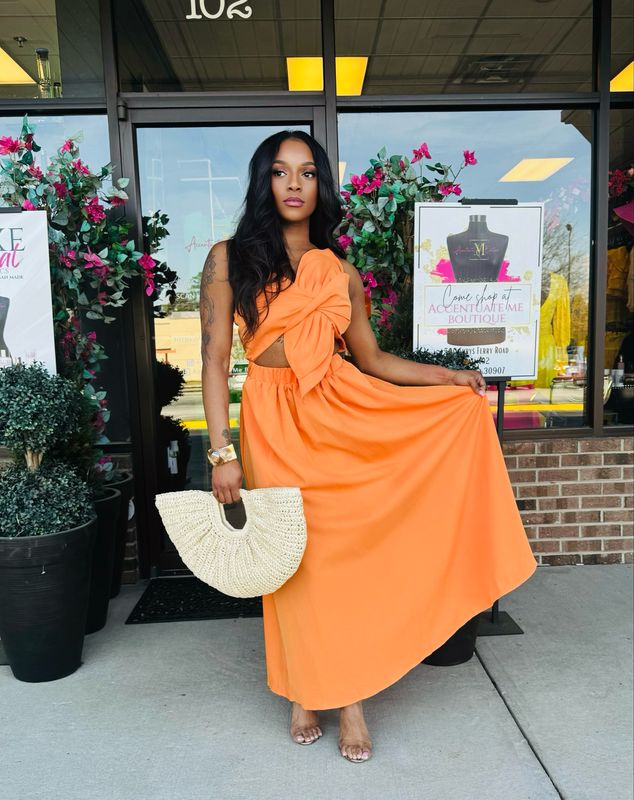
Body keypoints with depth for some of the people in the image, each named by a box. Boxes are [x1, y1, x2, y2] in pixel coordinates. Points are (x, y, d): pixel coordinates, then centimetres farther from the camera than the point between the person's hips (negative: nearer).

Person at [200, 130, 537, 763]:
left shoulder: (342, 273, 9)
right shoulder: (229, 259, 0)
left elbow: (371, 360, 12)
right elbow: (215, 359, -6)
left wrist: (450, 377, 6)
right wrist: (221, 452, -12)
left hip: (342, 413, 3)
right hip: (274, 423, -2)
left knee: (349, 546, 1)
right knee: (297, 559, 6)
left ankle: (349, 694, 23)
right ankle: (305, 689, 32)